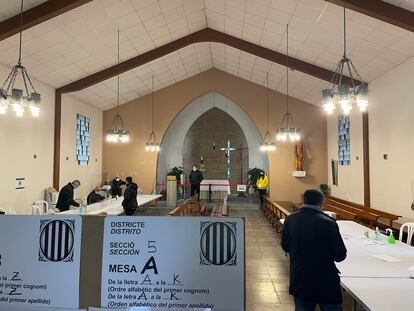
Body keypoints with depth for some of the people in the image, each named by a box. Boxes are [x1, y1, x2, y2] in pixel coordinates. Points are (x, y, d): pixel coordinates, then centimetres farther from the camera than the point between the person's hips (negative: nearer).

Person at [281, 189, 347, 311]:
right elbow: (340, 255, -13)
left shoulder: (290, 220, -8)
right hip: (326, 283, -3)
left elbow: (285, 246, 6)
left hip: (299, 281, 3)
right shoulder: (328, 223, -21)